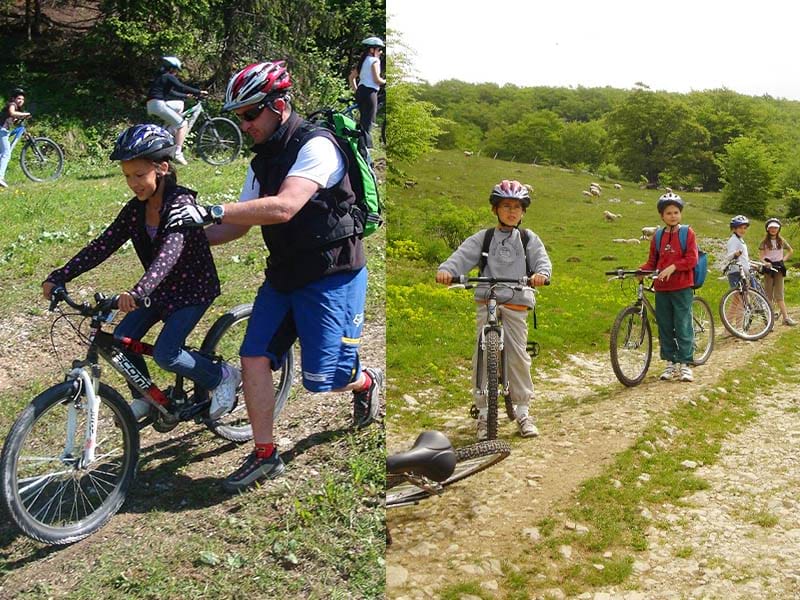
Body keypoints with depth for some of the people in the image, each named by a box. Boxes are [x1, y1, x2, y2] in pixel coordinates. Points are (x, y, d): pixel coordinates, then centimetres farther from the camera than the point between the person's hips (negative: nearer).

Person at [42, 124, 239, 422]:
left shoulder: (180, 202, -24)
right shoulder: (135, 209, -3)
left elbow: (171, 250, -40)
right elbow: (103, 245, -5)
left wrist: (138, 291, -54)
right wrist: (58, 277, -14)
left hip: (193, 288, -7)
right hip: (162, 289, 7)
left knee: (165, 354, -16)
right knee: (121, 339, -4)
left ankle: (223, 377, 6)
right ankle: (144, 399, 17)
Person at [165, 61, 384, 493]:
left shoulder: (316, 146, -18)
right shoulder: (262, 161, 10)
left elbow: (283, 208, -32)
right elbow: (241, 225, 11)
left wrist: (211, 212, -35)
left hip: (332, 275, -8)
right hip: (284, 274, 8)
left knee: (321, 378, -7)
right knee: (254, 358, -2)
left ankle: (366, 381, 27)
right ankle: (264, 456, 11)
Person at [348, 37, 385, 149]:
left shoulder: (362, 61, 19)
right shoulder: (374, 60, -6)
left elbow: (351, 77, 20)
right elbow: (377, 80, -14)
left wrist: (356, 90, 24)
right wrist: (385, 81, 5)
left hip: (360, 91, 9)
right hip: (370, 91, -9)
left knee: (363, 121, 14)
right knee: (368, 122, -8)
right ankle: (367, 146, -9)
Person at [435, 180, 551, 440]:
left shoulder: (529, 239, 12)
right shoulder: (483, 238, 9)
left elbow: (541, 258, -3)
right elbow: (463, 255, -6)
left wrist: (541, 273, -27)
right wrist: (446, 269, -27)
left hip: (516, 304, 0)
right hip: (487, 302, 0)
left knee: (518, 355, -2)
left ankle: (523, 411, 11)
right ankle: (483, 412, 5)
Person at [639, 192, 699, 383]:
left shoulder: (687, 233, 0)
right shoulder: (657, 237, 9)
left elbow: (692, 259, -8)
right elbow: (652, 262, 12)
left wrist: (673, 267, -20)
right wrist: (641, 270, -8)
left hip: (682, 288, -4)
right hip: (661, 288, 4)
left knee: (683, 325, -4)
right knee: (665, 327, 7)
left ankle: (685, 364, 3)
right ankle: (670, 363, 17)